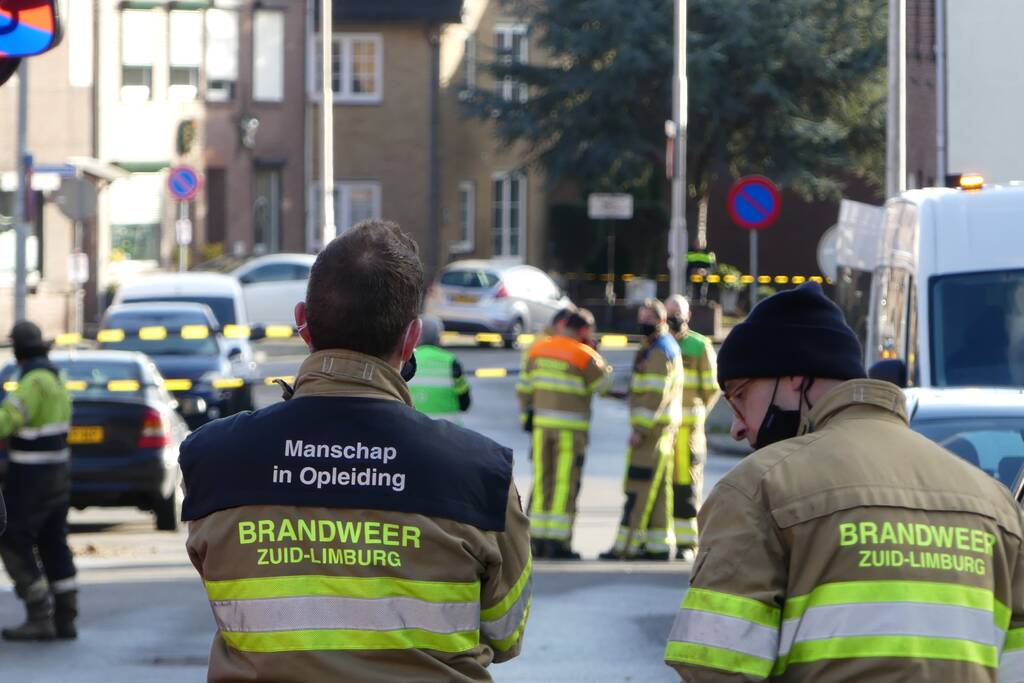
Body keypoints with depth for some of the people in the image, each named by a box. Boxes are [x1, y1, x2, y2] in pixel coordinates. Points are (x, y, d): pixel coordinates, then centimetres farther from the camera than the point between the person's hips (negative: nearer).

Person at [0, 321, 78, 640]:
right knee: (54, 544, 11)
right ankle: (64, 619, 12)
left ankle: (39, 617, -7)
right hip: (57, 470, 9)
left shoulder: (34, 381, -19)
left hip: (31, 476, -9)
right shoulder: (55, 378, 10)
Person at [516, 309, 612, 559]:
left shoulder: (538, 349, 7)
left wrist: (526, 413, 22)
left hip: (542, 424, 5)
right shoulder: (584, 355, -10)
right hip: (571, 427, -5)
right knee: (565, 483, -2)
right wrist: (597, 355, 8)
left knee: (543, 481, 11)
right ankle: (558, 543, -4)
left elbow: (525, 386, 12)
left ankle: (538, 539, 11)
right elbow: (603, 384, 0)